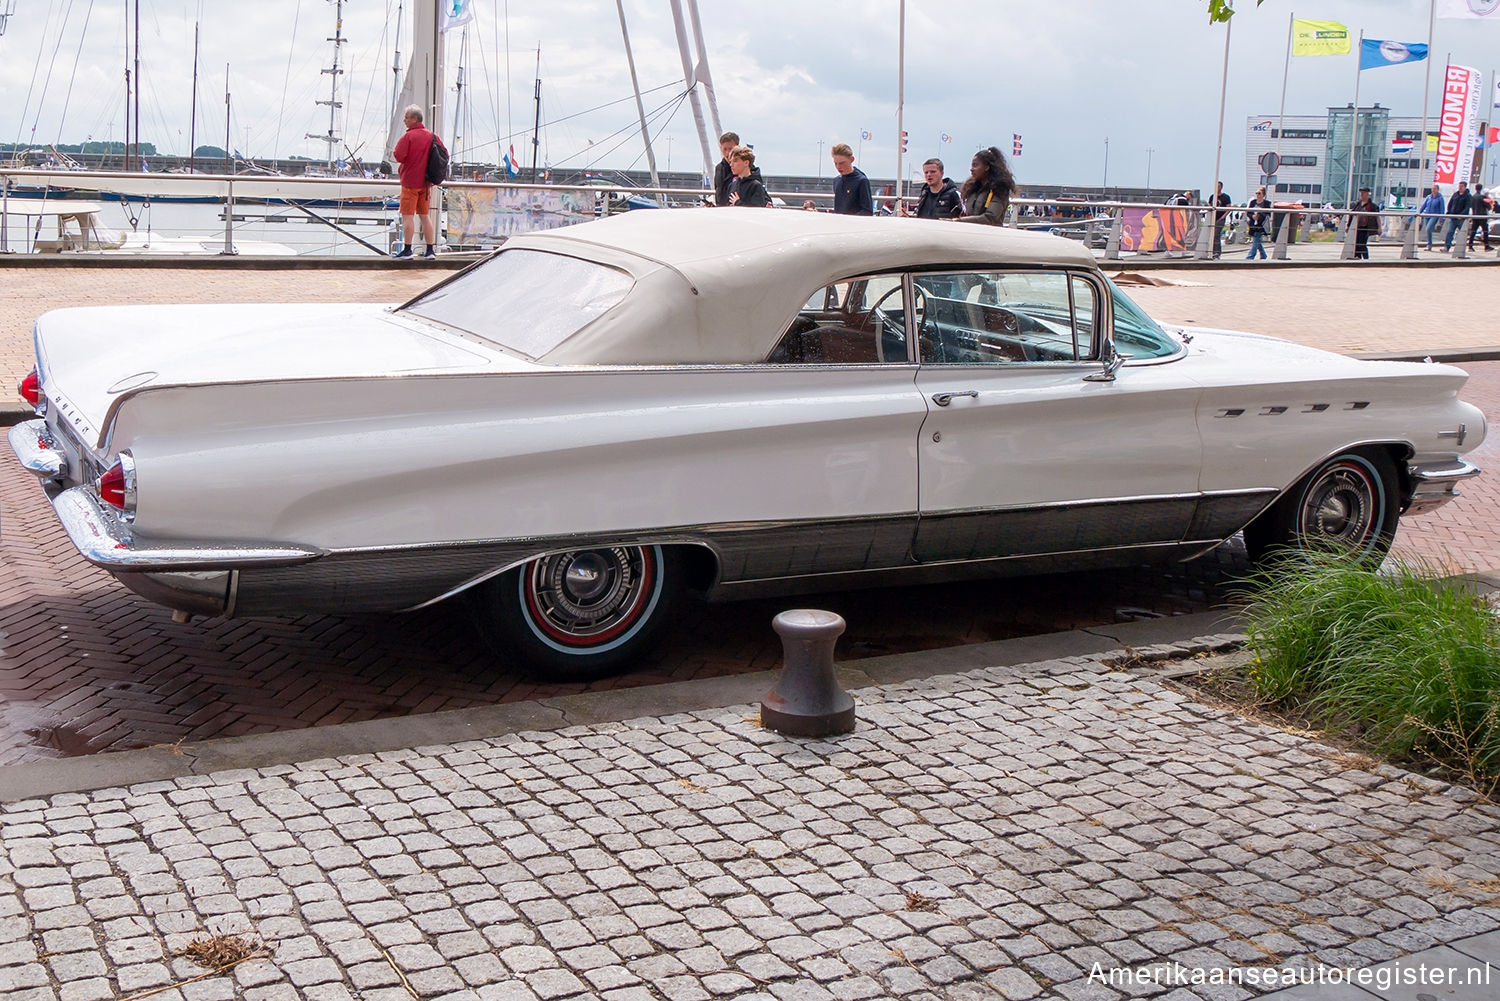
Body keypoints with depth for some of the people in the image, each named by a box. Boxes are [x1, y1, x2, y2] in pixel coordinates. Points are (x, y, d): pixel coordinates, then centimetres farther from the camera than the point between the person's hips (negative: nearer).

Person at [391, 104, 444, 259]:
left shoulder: (408, 136, -14)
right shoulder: (431, 135, 6)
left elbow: (398, 156, -18)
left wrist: (394, 151, 4)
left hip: (410, 181, -6)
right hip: (425, 182, 6)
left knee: (408, 216, -3)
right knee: (425, 216, 11)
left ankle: (407, 250, -4)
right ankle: (430, 250, 9)